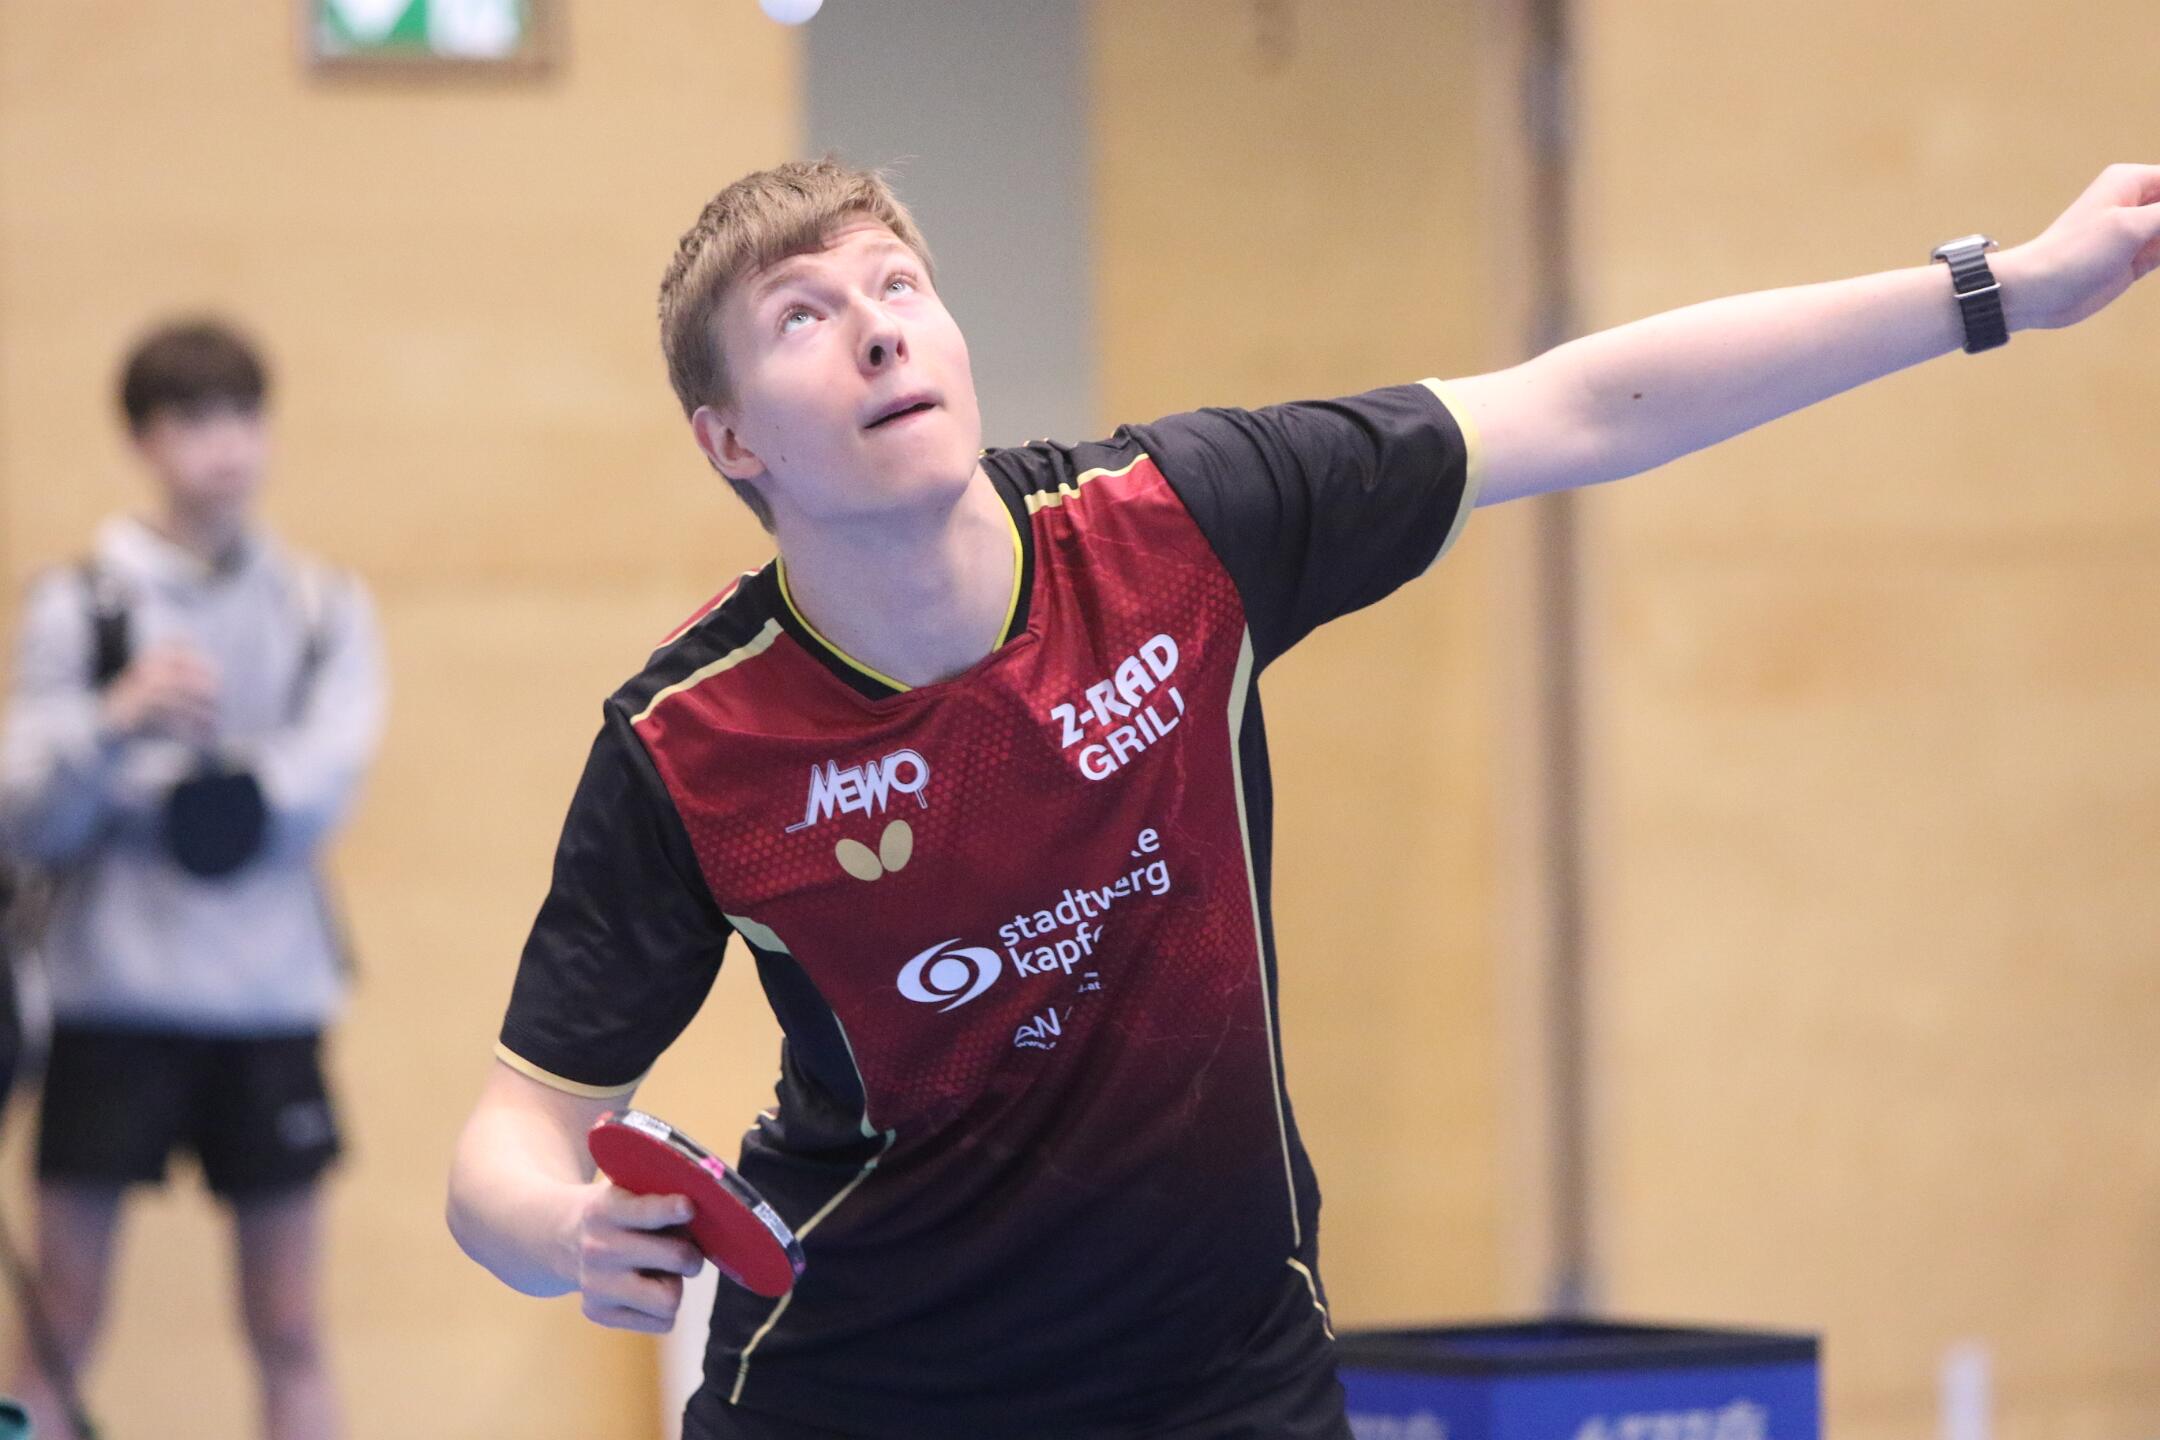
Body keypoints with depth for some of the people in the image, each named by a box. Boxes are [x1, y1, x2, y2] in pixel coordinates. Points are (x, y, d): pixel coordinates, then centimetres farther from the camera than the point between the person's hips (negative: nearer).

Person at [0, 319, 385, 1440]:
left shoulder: (324, 610, 9)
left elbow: (324, 784, -4)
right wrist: (117, 724, -23)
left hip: (271, 1000, 2)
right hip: (114, 998, -2)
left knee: (290, 1336, 6)